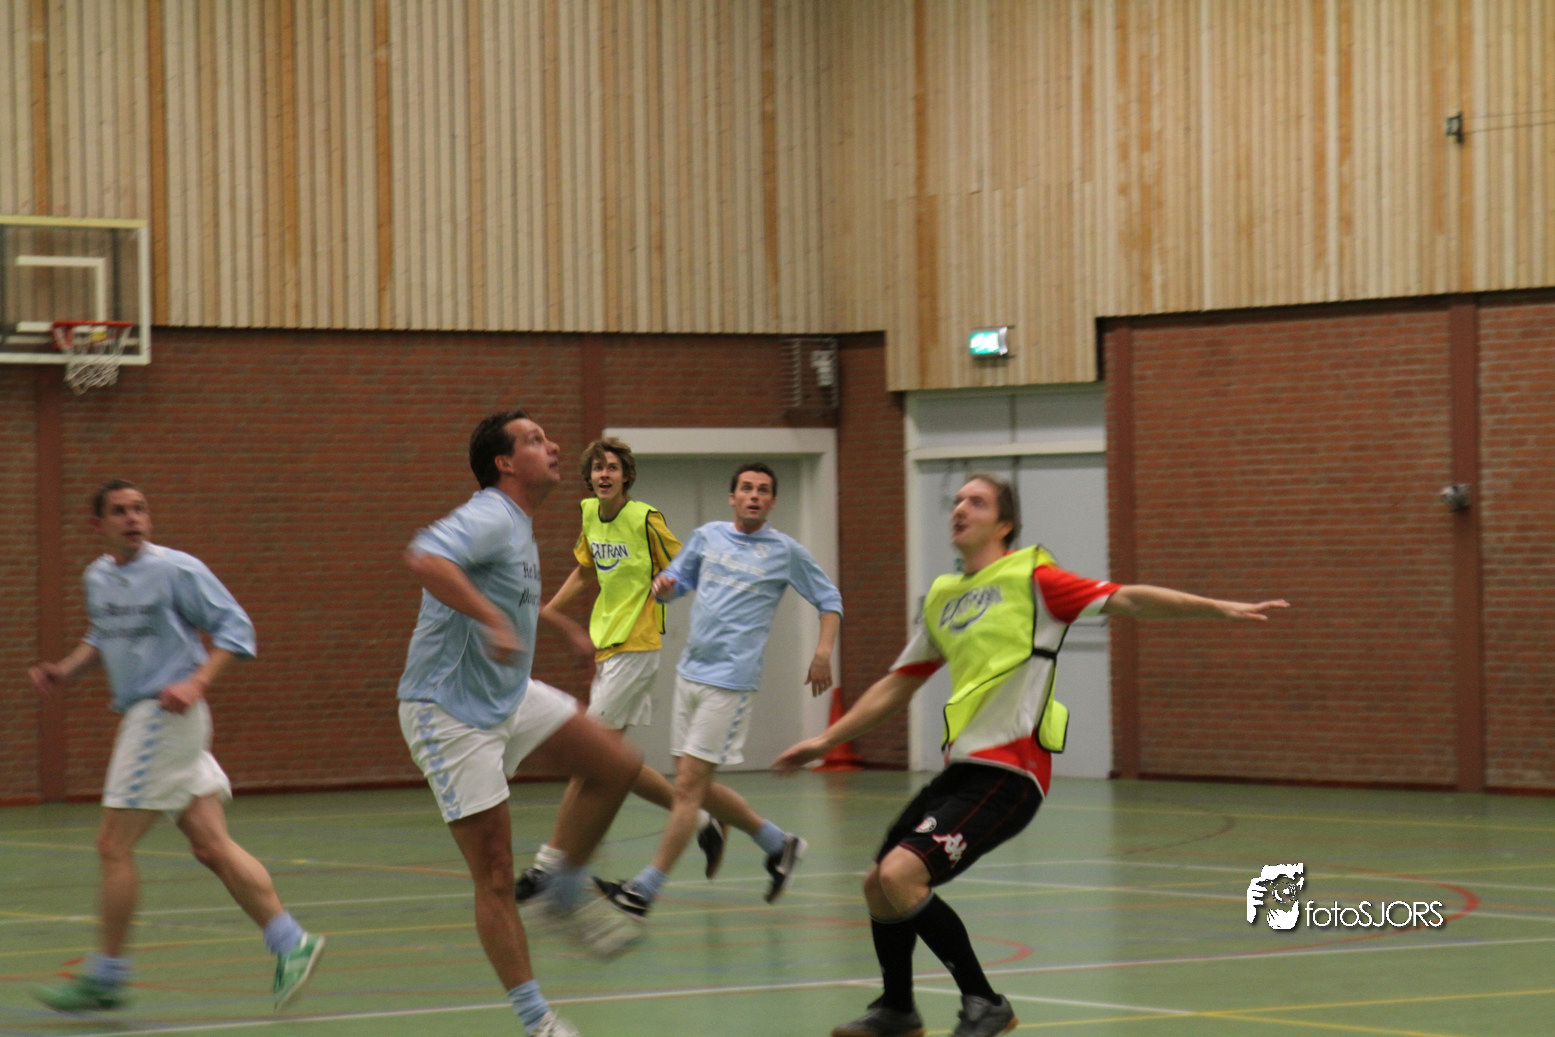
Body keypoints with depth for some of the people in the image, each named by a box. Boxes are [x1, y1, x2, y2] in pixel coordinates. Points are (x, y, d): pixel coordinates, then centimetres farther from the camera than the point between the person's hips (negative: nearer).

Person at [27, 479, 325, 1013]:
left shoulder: (177, 569, -11)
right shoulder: (98, 578, 11)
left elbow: (235, 626, -10)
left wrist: (196, 682, -22)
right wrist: (68, 670, 11)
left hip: (167, 716, -7)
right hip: (139, 716, 7)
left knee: (114, 845, -4)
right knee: (212, 847, 4)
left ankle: (105, 975, 5)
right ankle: (290, 942, 6)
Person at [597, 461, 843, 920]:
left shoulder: (786, 551, -1)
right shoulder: (708, 537, 10)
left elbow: (829, 599, 8)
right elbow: (677, 580, 21)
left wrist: (824, 651, -6)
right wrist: (663, 585, -3)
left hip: (730, 680, -6)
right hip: (690, 672, 6)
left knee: (688, 784, -9)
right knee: (697, 785, 11)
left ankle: (644, 890, -7)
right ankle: (778, 843, 30)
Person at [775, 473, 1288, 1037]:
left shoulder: (1031, 578, -4)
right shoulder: (941, 598, 17)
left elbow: (1127, 599, -11)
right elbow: (895, 686, 27)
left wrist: (1218, 608, -21)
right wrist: (825, 741, 27)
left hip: (1008, 773, -8)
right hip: (961, 767, 8)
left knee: (901, 874, -21)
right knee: (878, 884, 12)